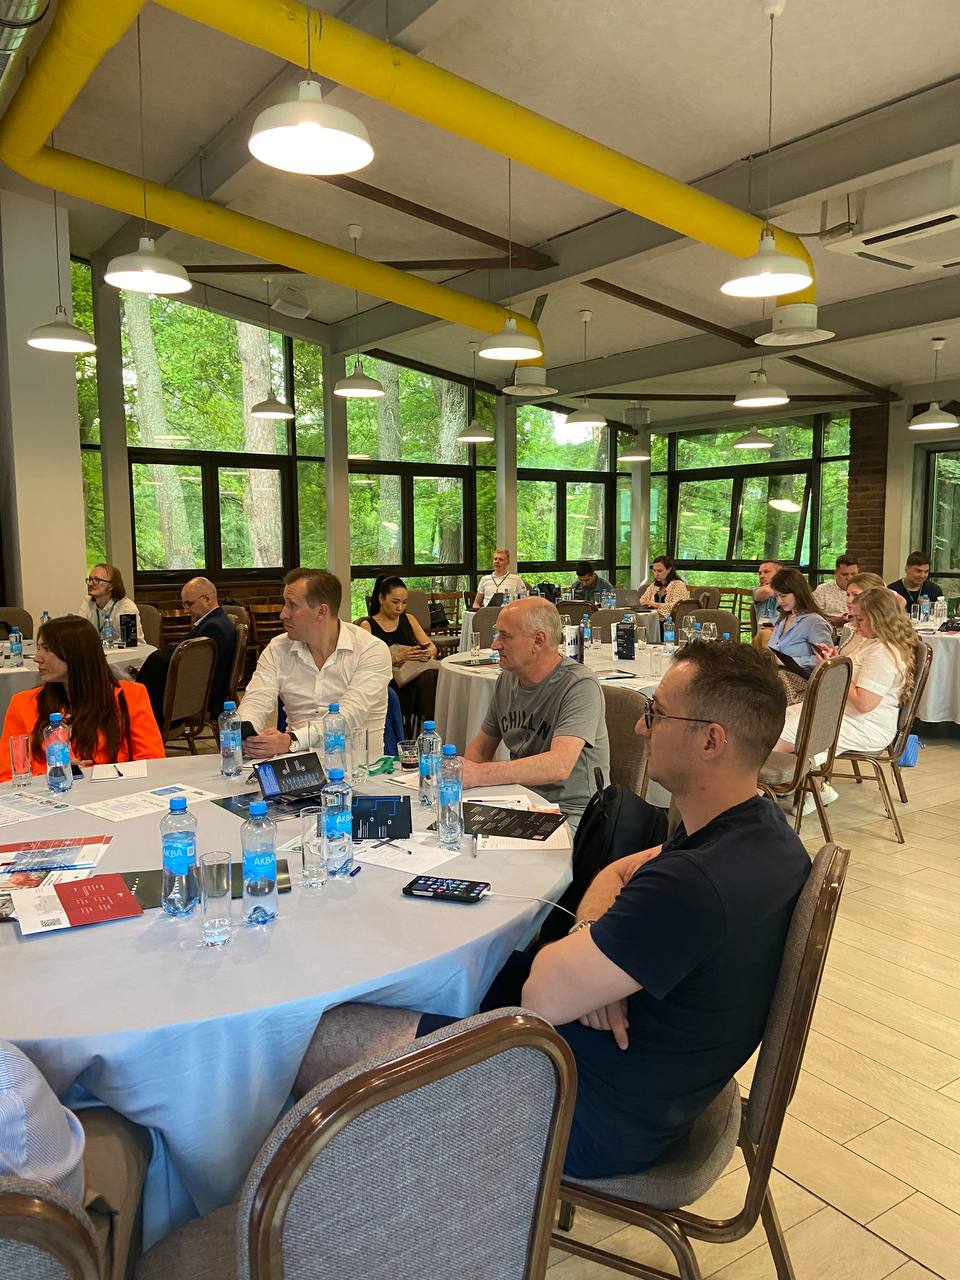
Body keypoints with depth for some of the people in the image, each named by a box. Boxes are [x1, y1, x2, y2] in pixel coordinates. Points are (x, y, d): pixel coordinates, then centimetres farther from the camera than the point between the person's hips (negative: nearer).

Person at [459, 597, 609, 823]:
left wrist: (479, 774, -35)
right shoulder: (507, 679, 7)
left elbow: (559, 765, -30)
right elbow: (481, 748, 15)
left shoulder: (579, 686, -17)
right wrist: (458, 774, -7)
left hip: (571, 813, -7)